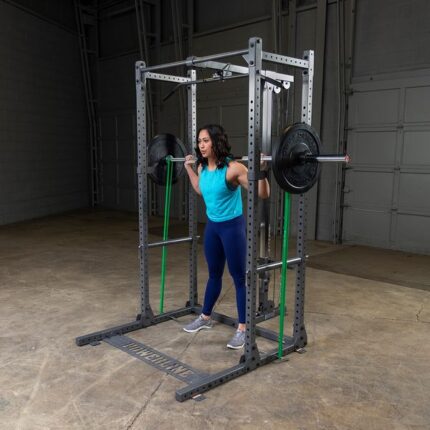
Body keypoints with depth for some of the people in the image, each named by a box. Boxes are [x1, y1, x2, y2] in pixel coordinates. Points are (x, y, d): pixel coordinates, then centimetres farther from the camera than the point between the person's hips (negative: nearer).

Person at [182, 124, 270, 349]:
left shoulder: (232, 168, -20)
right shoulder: (202, 168, 0)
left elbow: (263, 194, -18)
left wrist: (261, 171, -33)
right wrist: (189, 168, 22)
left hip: (232, 227, -6)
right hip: (212, 226, 7)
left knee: (239, 277, 2)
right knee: (214, 274, 20)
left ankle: (243, 329, 13)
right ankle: (205, 317, 36)